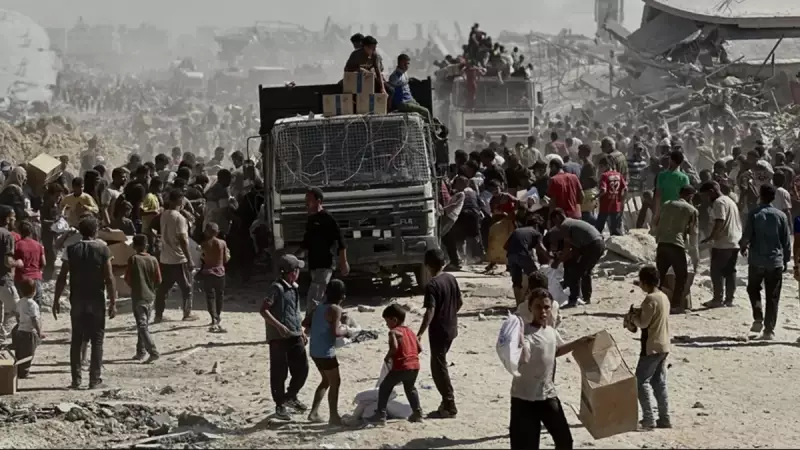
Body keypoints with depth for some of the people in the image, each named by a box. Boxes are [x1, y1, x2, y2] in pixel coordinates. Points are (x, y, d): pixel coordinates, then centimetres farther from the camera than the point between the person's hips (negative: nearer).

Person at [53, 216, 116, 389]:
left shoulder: (71, 249, -1)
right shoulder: (103, 249, -5)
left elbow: (62, 277, -4)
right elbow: (109, 278, -9)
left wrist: (56, 300, 2)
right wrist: (113, 302, -4)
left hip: (77, 300, 2)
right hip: (96, 301, -2)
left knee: (76, 340, 9)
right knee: (97, 340, 4)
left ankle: (76, 380, 7)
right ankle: (95, 379, 1)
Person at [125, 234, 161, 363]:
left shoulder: (133, 259, -11)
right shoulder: (153, 260, -2)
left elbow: (127, 278, -8)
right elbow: (158, 280, 0)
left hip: (138, 296, -4)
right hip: (150, 296, 5)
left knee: (142, 326, -5)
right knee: (144, 324, 17)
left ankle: (154, 352, -15)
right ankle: (141, 352, 23)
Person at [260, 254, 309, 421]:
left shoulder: (295, 288, 13)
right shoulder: (277, 287, -13)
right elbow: (264, 310, -18)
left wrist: (301, 331, 23)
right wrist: (279, 326, -26)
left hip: (295, 336, 8)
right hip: (279, 337, -8)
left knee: (302, 368, 6)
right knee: (279, 373, 1)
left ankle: (290, 396, 28)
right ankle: (280, 406, 12)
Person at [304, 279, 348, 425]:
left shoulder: (317, 308, 10)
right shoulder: (335, 309, -14)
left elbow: (305, 323, 12)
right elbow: (335, 332, -21)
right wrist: (346, 332, -3)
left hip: (315, 351, 8)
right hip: (326, 352, -8)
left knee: (326, 381, 21)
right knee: (335, 382, 3)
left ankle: (314, 413, 21)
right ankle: (334, 416, 7)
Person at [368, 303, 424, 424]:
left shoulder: (394, 332, -6)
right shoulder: (410, 331, 17)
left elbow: (394, 347, -23)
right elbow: (419, 348, 16)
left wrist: (387, 357, -8)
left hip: (400, 367, -7)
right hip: (415, 366, 7)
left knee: (384, 388, 6)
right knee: (410, 388, 29)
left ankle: (381, 414, 1)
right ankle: (417, 412, 25)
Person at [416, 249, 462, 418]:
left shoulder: (432, 285, -20)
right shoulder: (451, 278, 3)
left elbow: (430, 311, -28)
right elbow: (460, 302, 12)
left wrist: (420, 334, -31)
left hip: (438, 330, -8)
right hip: (451, 328, 8)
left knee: (439, 368, 0)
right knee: (440, 365, 20)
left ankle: (450, 406, 2)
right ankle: (447, 401, 24)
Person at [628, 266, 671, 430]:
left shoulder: (650, 299, -18)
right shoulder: (664, 297, 10)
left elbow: (643, 323, -18)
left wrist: (633, 317, 0)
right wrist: (640, 312, 10)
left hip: (652, 347, -9)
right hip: (664, 346, 9)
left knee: (642, 381, -4)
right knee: (659, 382, 13)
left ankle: (648, 419, -8)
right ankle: (664, 419, 13)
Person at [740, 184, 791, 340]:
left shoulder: (754, 214, -6)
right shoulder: (781, 215, 0)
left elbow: (747, 235, -7)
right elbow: (786, 241, 4)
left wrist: (743, 246, 15)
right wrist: (786, 260, 16)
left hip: (757, 261, -1)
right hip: (776, 262, 1)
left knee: (753, 289, 21)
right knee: (772, 297, 6)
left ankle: (758, 319, 5)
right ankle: (769, 330, 2)